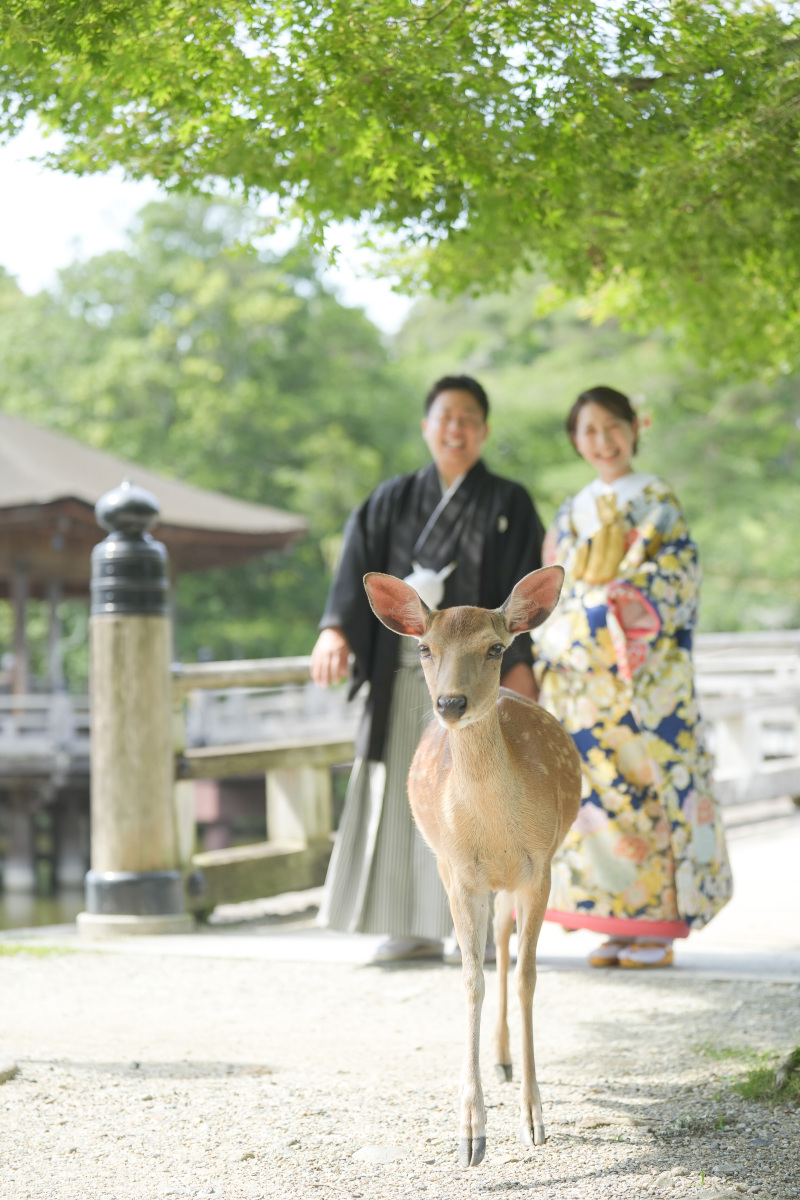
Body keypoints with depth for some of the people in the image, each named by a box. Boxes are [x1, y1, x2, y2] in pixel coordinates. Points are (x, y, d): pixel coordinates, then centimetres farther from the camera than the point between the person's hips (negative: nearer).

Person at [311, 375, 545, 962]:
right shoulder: (393, 501, 12)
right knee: (405, 792, 3)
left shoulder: (509, 504, 4)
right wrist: (336, 629, -18)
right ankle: (417, 926, 11)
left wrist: (519, 663, -16)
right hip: (404, 670, 3)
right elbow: (360, 564, -1)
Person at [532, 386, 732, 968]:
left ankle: (657, 927, -2)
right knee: (593, 785, 1)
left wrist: (624, 609, -18)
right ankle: (615, 926, 7)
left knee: (646, 785, -7)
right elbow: (554, 593, 17)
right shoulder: (572, 512, 17)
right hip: (581, 676, 5)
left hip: (644, 674, -5)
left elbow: (679, 576, -5)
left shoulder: (657, 499, 3)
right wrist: (559, 641, 2)